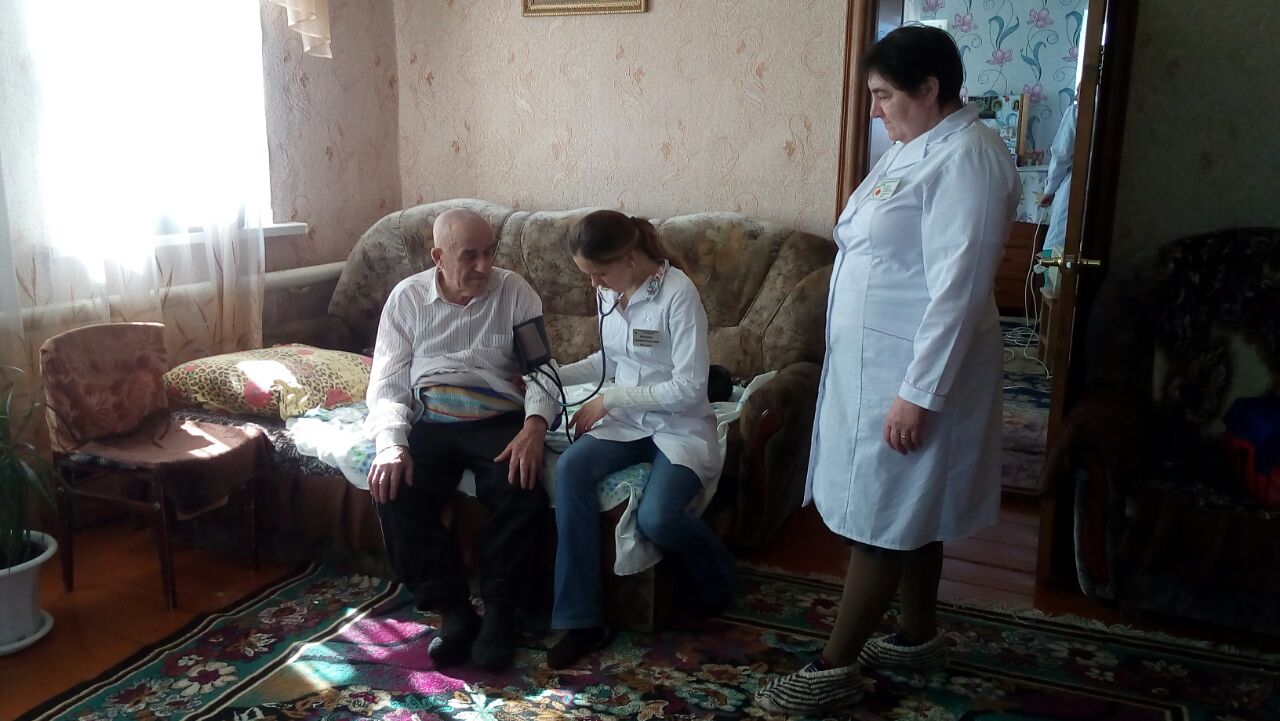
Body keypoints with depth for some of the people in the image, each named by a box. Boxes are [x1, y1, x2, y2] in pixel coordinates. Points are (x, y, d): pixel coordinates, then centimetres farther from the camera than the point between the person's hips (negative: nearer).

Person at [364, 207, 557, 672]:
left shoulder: (515, 292, 3)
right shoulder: (407, 297, 6)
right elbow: (388, 381, 2)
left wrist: (534, 424, -24)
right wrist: (390, 443, -17)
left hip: (499, 421, -1)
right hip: (428, 421, 1)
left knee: (524, 492, -30)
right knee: (394, 491, -27)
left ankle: (499, 610, -10)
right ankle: (453, 610, -13)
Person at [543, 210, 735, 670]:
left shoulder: (678, 293, -19)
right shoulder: (609, 292, 4)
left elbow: (689, 389, -21)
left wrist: (609, 399, -18)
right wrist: (555, 375, 7)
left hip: (680, 427, -6)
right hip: (627, 420, 6)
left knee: (656, 518, -30)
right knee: (569, 470, -25)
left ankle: (717, 575, 8)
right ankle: (582, 620, -19)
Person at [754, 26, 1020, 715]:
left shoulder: (966, 159, -19)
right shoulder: (911, 148, 12)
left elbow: (959, 288, -24)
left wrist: (919, 393, -25)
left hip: (912, 370, -10)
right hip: (871, 361, 10)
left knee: (883, 516, 0)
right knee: (910, 512, 19)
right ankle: (917, 636, 35)